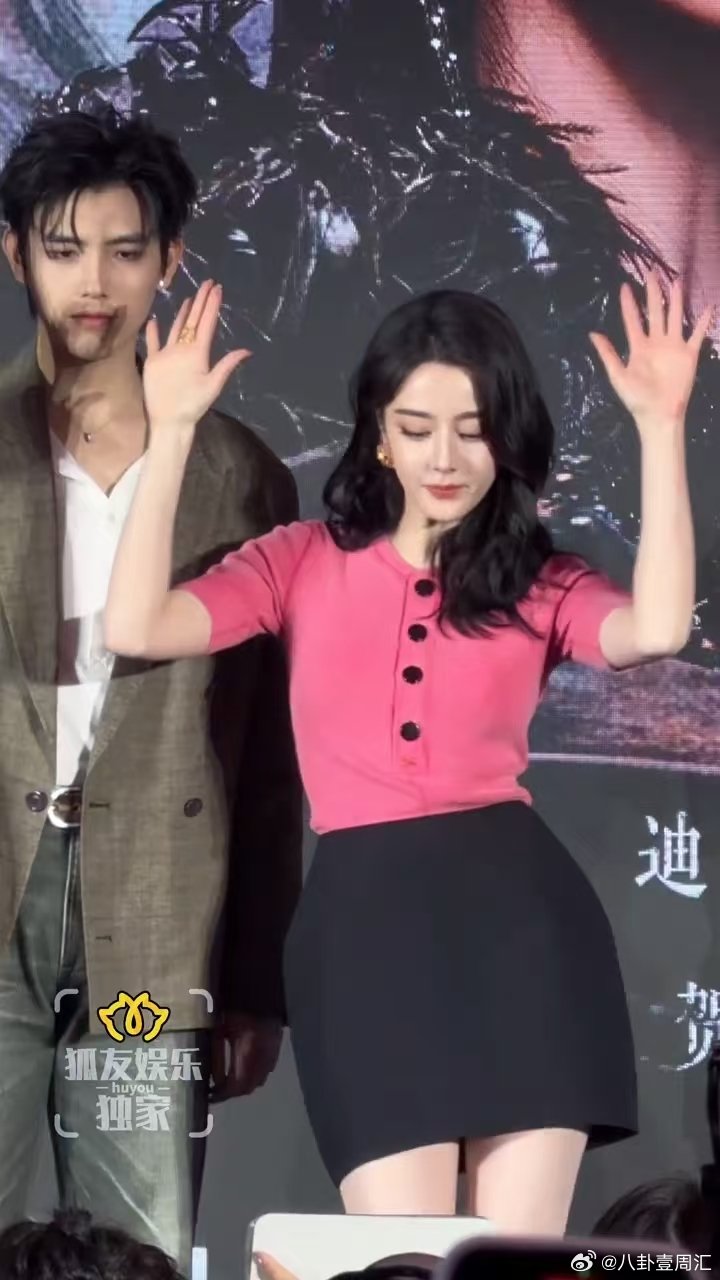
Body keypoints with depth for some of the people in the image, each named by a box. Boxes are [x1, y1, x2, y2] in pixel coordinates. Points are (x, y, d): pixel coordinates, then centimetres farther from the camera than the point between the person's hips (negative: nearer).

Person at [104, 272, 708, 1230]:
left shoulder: (544, 583, 12)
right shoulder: (304, 559, 13)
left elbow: (656, 630, -11)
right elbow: (137, 630, -2)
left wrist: (660, 427, -11)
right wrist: (173, 431, -5)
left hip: (519, 911, 1)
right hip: (362, 924, 0)